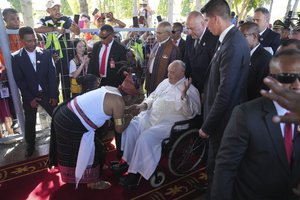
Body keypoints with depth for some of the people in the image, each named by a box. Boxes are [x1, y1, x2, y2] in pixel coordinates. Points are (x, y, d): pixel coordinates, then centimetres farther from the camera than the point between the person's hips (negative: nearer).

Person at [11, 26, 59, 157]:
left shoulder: (46, 53, -3)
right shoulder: (16, 57, -5)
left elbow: (52, 75, -5)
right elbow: (19, 80, -6)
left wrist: (54, 95, -9)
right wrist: (30, 98, -11)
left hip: (47, 93, 1)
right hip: (29, 96, 0)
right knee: (30, 123, 13)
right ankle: (30, 145, 34)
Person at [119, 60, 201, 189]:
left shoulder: (190, 90, -7)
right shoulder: (165, 82, 15)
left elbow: (190, 113, -18)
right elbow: (153, 96, 23)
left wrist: (184, 94, -31)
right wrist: (144, 105, 4)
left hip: (168, 124, -7)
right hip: (150, 117, 7)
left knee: (145, 137, -27)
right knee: (131, 127, -11)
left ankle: (135, 173, -10)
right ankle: (126, 161, 3)